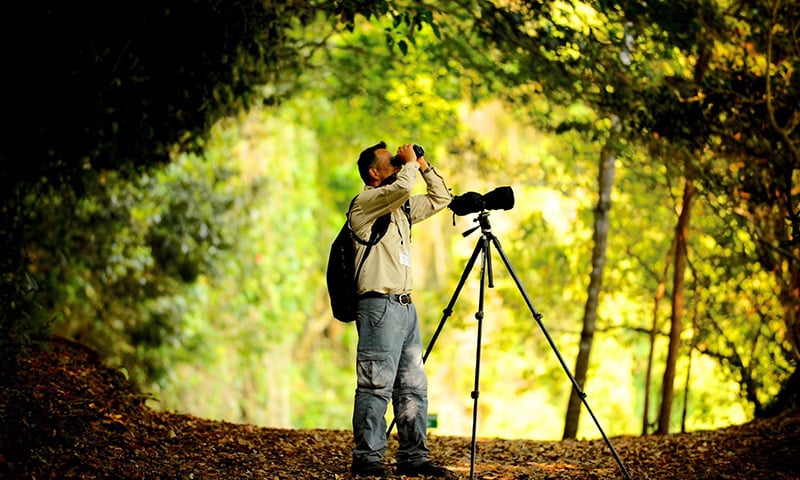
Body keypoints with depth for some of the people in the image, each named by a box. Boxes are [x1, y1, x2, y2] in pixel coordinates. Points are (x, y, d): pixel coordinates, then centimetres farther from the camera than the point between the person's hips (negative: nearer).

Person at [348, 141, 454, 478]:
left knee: (414, 387, 8)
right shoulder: (366, 202, -6)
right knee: (377, 385, -9)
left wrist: (424, 166, 16)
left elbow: (440, 199, 27)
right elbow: (403, 186, -23)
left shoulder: (401, 207, 20)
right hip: (379, 304, -9)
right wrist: (411, 163, -5)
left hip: (405, 305, 9)